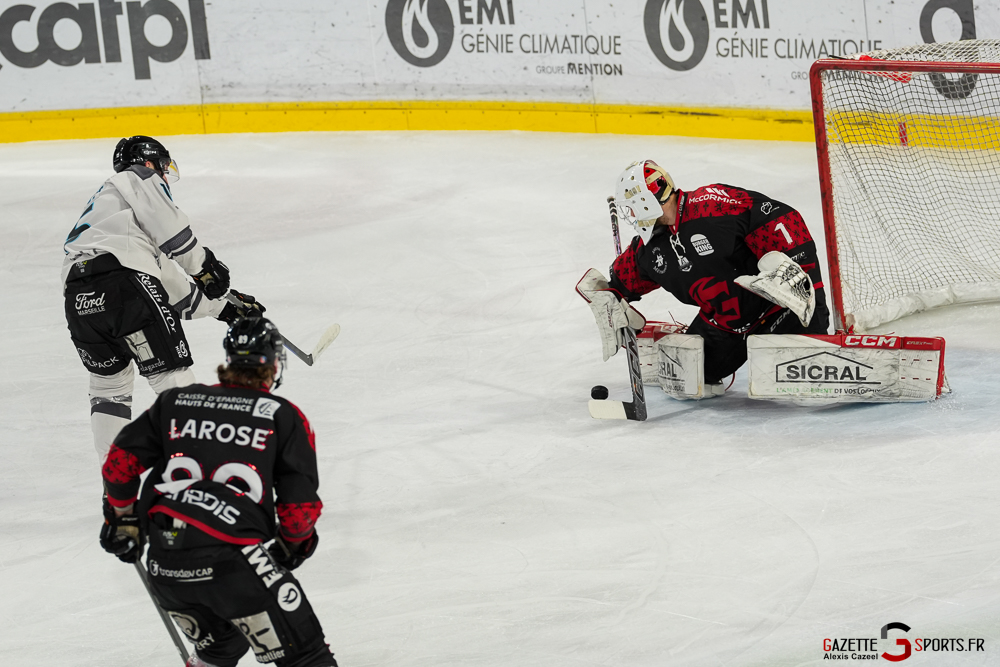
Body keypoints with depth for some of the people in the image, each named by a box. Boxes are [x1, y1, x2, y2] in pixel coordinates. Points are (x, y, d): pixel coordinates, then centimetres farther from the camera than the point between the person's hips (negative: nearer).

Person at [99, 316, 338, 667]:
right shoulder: (284, 417, 5)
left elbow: (121, 462, 14)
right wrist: (292, 544, 23)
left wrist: (123, 518, 31)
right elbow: (300, 506, 2)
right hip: (233, 558, -5)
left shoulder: (174, 401, 15)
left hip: (164, 566, 5)